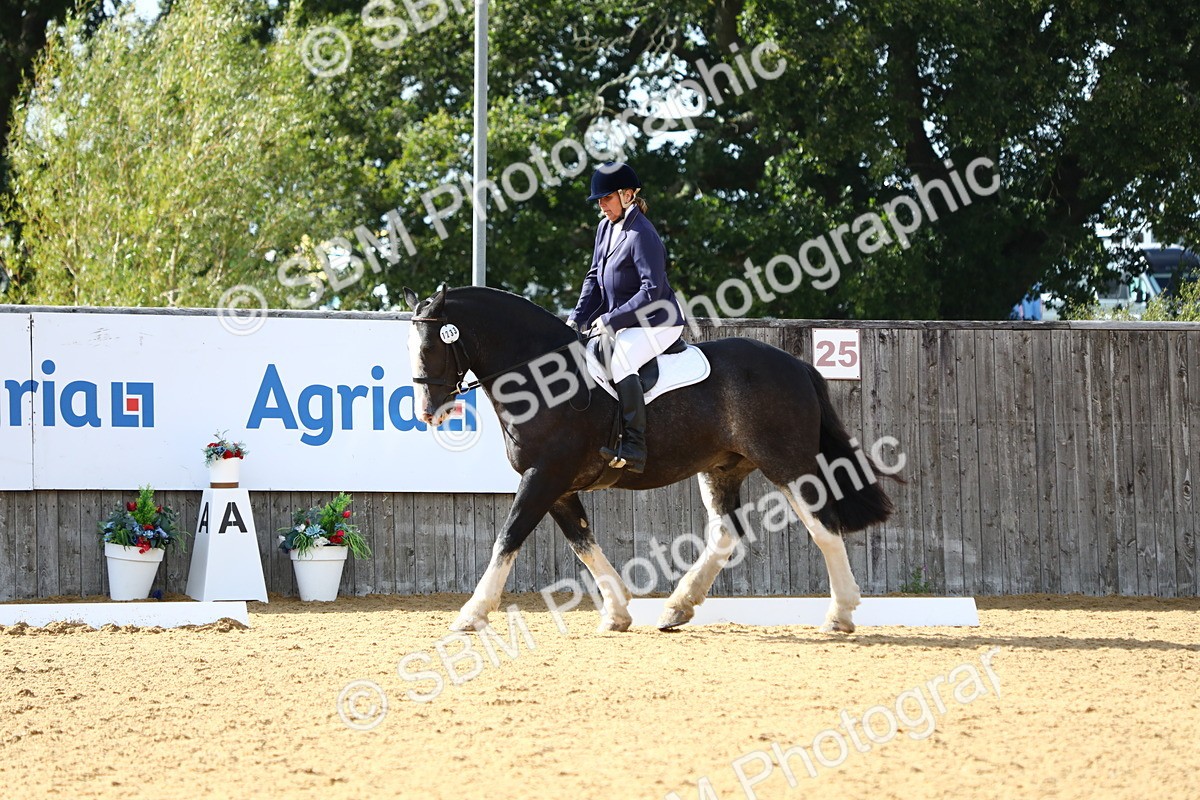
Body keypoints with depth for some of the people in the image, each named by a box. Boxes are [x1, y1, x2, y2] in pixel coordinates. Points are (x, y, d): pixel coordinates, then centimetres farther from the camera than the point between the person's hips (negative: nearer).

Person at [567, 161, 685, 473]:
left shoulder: (641, 235, -19)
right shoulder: (606, 227, 9)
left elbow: (652, 290, -25)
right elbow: (594, 278, 15)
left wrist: (612, 319, -24)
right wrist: (578, 318, 2)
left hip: (656, 322, -11)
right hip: (620, 322, 11)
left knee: (621, 362, -36)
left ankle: (634, 448, -41)